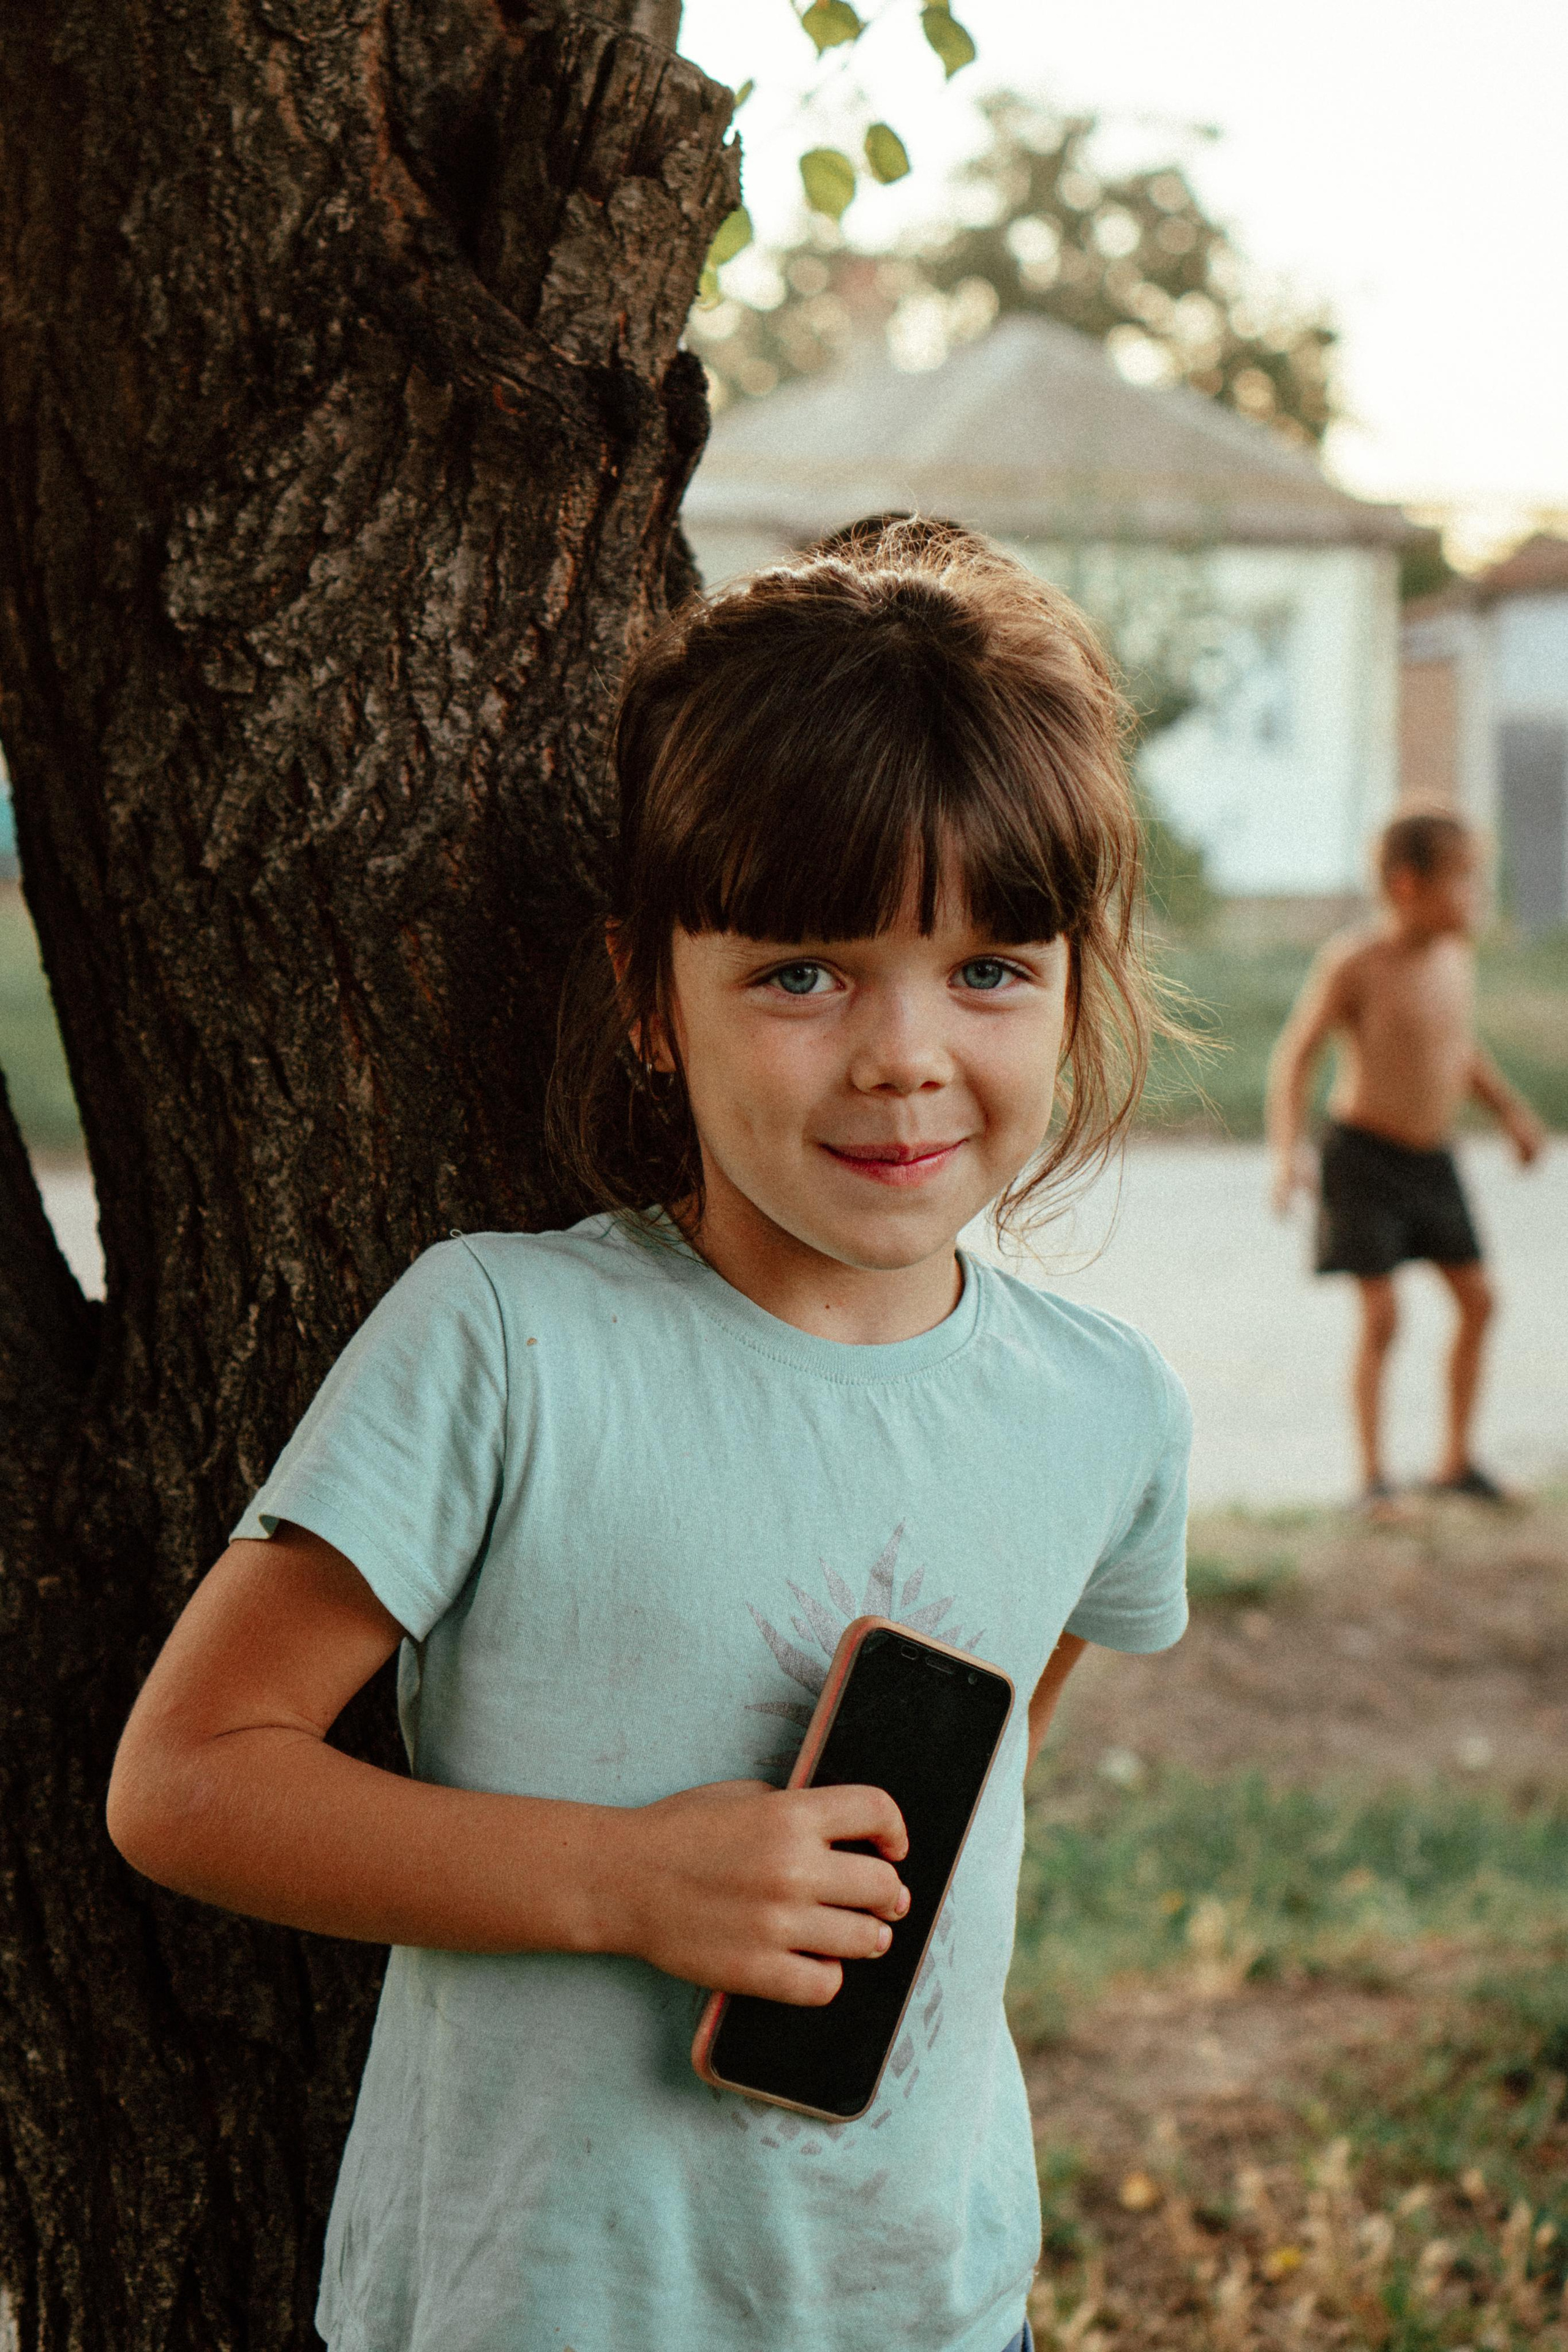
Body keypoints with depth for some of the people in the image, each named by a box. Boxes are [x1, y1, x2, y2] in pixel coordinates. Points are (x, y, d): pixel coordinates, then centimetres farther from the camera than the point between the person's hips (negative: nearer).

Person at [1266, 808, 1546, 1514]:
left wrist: (1510, 1110, 23)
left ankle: (1456, 1460, 23)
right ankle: (1372, 1474, 4)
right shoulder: (1353, 961, -19)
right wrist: (1287, 1152, -25)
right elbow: (1295, 1054, -15)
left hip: (1432, 1157, 7)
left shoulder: (1456, 952, 1)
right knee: (1380, 1316, -8)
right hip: (1365, 1156, -7)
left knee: (1476, 1299, 8)